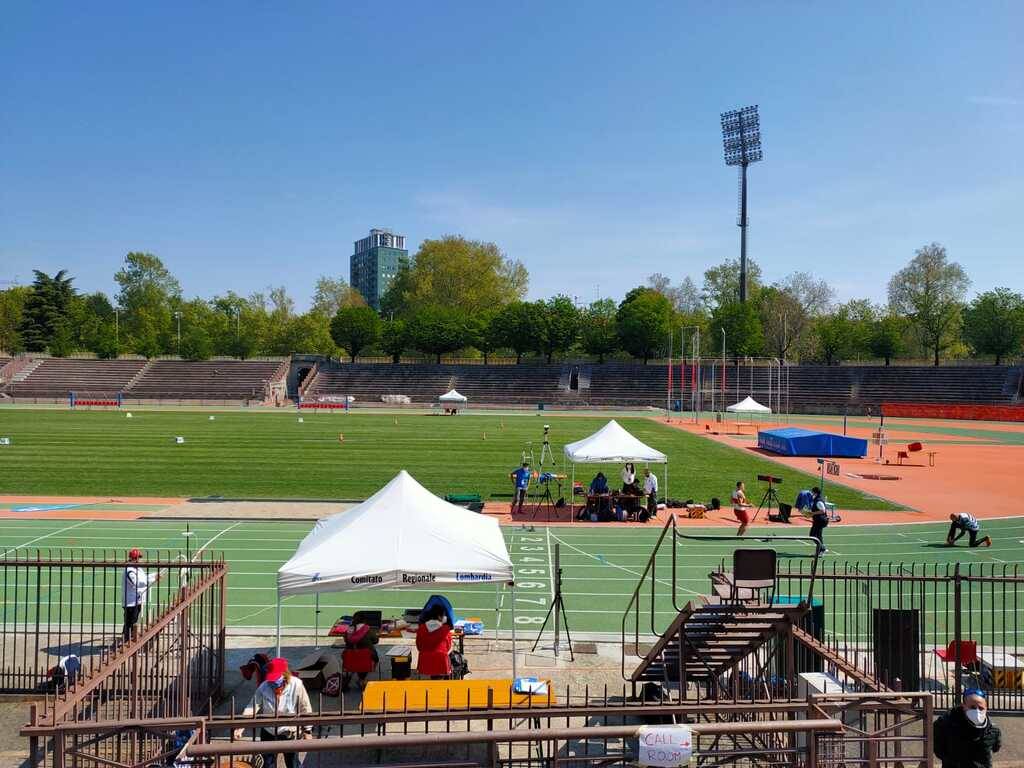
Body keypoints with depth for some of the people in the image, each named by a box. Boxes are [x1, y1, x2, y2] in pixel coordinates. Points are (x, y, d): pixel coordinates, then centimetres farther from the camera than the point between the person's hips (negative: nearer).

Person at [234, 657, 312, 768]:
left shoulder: (296, 685, -19)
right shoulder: (263, 687, -16)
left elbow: (305, 709, -11)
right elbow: (252, 708, -18)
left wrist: (307, 731, -5)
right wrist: (240, 727, -31)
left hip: (290, 733, -2)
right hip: (269, 734, 2)